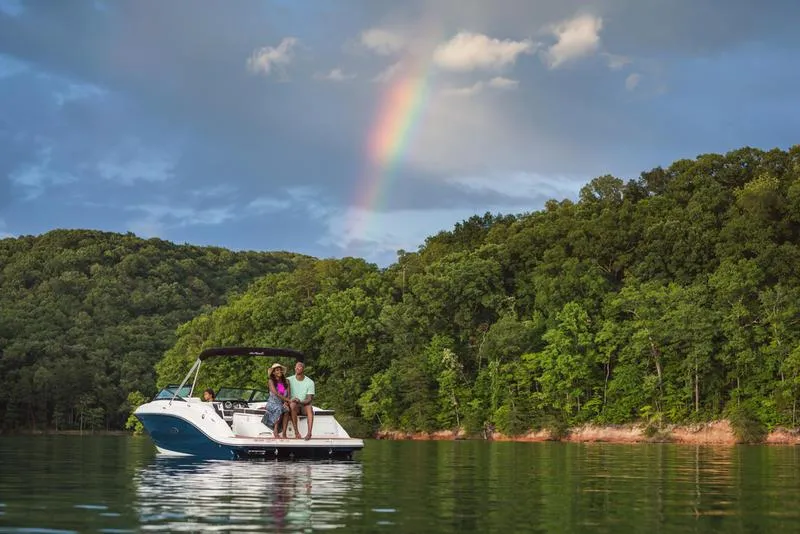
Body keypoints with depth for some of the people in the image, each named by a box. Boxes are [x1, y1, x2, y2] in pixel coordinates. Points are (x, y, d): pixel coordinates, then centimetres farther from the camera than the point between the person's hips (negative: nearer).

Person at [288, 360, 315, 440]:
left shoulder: (310, 382, -1)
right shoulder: (289, 380, 1)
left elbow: (309, 399, -7)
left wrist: (300, 401, -28)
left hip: (304, 405, 0)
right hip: (294, 406, 0)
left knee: (309, 407, -34)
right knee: (292, 405, -35)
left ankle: (309, 433, -45)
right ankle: (296, 432, -35)